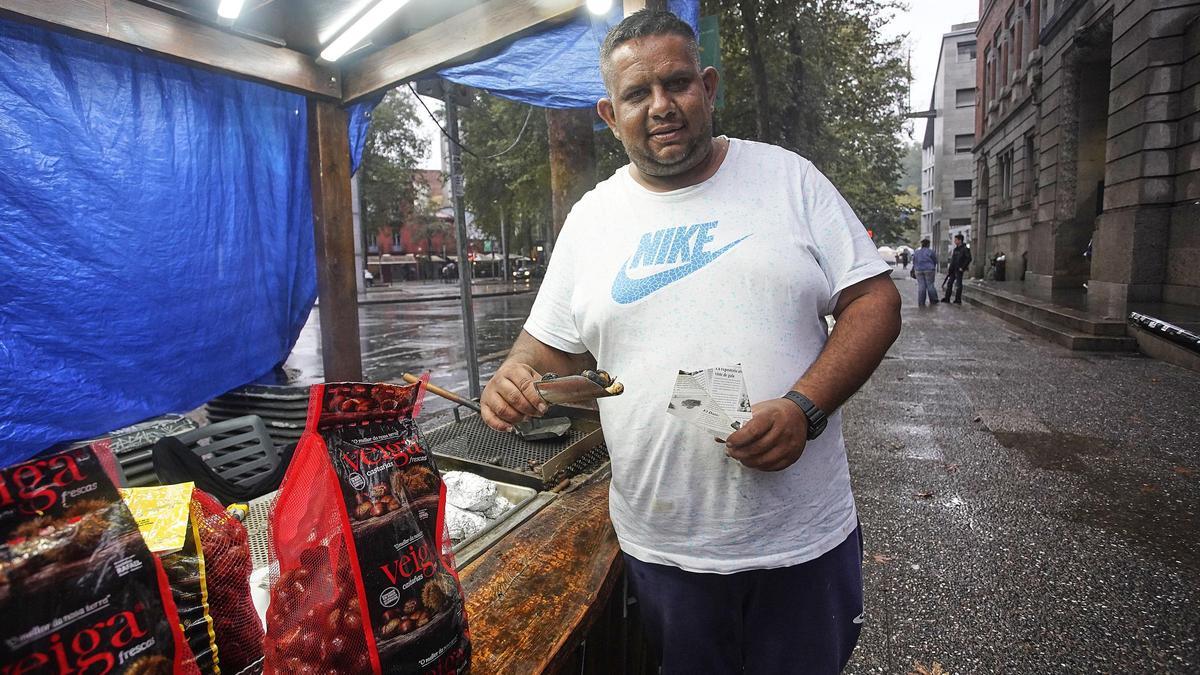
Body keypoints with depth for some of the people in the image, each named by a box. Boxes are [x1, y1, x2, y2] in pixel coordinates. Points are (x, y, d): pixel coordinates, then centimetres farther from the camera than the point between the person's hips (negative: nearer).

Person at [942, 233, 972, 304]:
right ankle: (947, 298, 13)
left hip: (959, 270, -8)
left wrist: (963, 267, -17)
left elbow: (969, 259, -15)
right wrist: (950, 268, 13)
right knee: (949, 283, 7)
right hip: (953, 269, 8)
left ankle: (958, 300, 3)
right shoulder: (955, 249, 14)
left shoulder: (965, 249, -10)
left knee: (958, 284, -3)